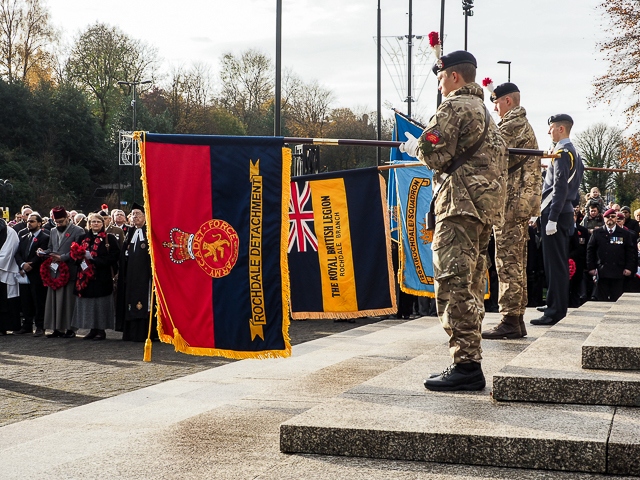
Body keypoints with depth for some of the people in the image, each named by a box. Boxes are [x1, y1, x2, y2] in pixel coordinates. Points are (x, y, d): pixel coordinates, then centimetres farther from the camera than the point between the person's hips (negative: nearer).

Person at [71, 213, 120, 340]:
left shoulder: (109, 239, 0)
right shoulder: (84, 238, 15)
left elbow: (114, 256, -9)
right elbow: (77, 255, 13)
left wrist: (92, 258, -15)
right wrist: (81, 262, -10)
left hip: (102, 276, -4)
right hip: (86, 276, 4)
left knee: (101, 303, -3)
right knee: (88, 303, 4)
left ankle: (101, 330, 4)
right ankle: (93, 329, 12)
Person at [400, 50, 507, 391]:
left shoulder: (453, 107, -6)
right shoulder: (483, 110, 25)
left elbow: (434, 155, -13)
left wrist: (414, 146, 7)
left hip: (461, 202, -10)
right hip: (486, 206, 10)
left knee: (453, 283, -12)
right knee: (471, 284, 12)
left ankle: (465, 365, -15)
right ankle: (471, 360, 15)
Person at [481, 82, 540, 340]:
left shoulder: (512, 125, -10)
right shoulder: (524, 125, 22)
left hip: (511, 202, -10)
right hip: (522, 202, 10)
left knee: (508, 261, -9)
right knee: (516, 262, 11)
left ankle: (509, 320, -9)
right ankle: (517, 319, 15)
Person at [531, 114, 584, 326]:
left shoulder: (561, 152, -13)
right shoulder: (573, 153, 18)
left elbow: (560, 188, -20)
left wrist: (552, 218, -22)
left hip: (556, 212, -10)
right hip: (566, 212, 10)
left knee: (554, 262, -9)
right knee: (560, 262, 15)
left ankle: (555, 311, -9)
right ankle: (558, 304, 24)